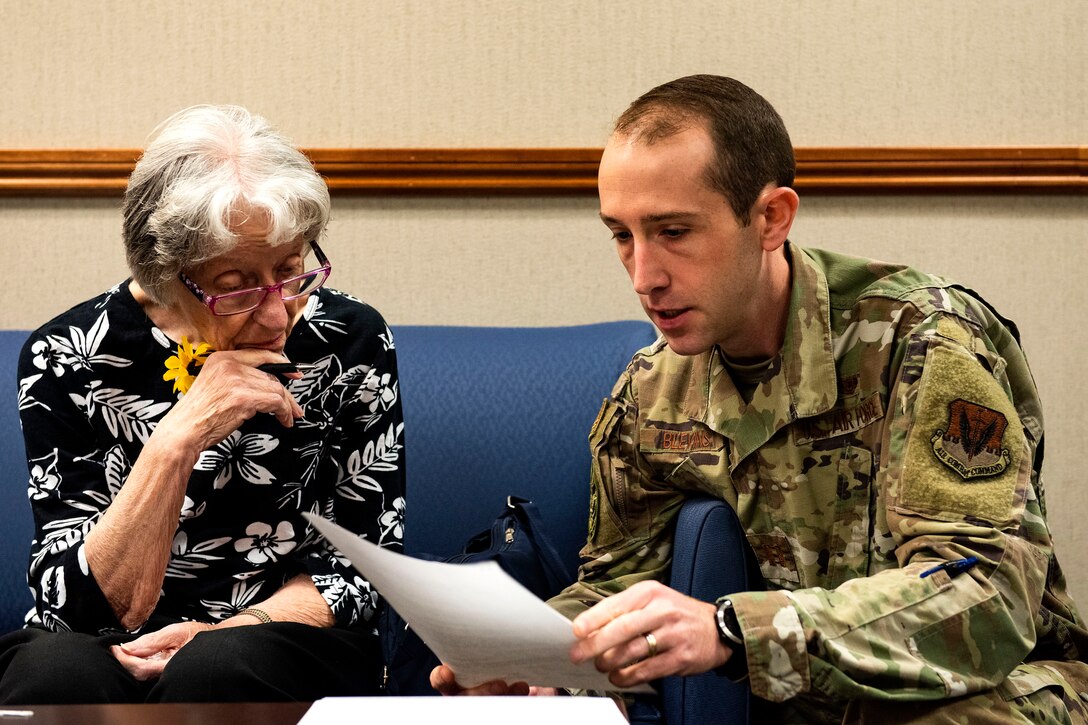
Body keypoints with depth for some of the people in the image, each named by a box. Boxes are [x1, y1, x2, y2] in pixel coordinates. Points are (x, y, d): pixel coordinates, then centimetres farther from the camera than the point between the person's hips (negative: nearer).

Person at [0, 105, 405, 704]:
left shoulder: (351, 341, -5)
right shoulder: (68, 358, -8)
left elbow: (362, 565, 3)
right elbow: (89, 608, -12)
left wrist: (230, 631, -15)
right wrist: (179, 438, -24)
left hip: (286, 653, 1)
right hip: (111, 653, 0)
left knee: (214, 671, -32)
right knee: (58, 673, -33)